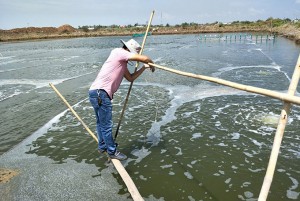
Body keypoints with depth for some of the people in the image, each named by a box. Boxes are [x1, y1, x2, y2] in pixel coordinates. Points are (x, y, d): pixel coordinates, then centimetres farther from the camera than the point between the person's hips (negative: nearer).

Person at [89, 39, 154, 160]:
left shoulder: (123, 63, 20)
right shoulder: (118, 52, -8)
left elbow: (130, 78, 24)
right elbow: (144, 58, -14)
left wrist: (144, 68, 18)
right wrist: (152, 64, 6)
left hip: (96, 92, 11)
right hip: (100, 93, -11)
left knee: (101, 123, 22)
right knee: (107, 125, 0)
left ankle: (102, 146, 38)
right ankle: (112, 152, 13)